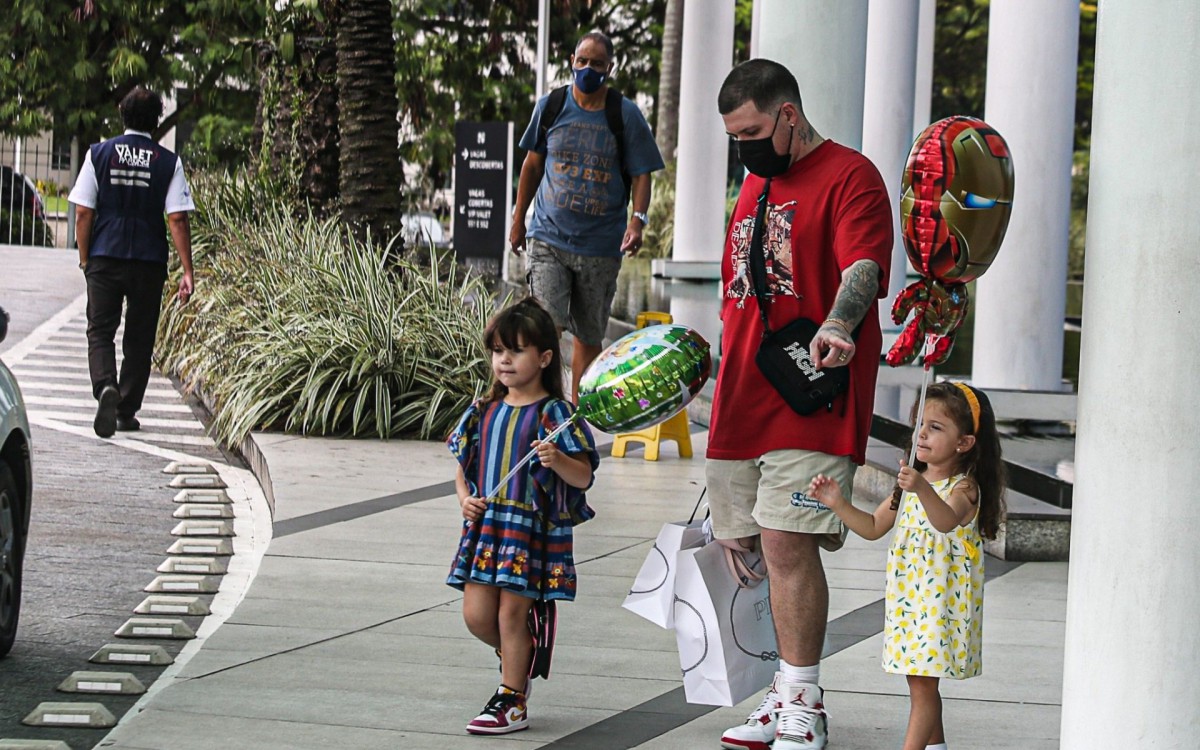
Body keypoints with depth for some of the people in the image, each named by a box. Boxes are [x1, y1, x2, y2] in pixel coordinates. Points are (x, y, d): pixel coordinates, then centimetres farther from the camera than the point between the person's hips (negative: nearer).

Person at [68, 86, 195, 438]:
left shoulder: (99, 154, 0)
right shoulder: (169, 162, -2)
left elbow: (83, 213, 0)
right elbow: (177, 220, -7)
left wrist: (85, 260, 10)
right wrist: (187, 272, -5)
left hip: (104, 259, 0)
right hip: (149, 262, 0)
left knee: (100, 331, 4)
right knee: (139, 338, 11)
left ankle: (105, 386, -23)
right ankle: (127, 412, 15)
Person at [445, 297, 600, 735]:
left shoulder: (553, 414, -7)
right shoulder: (485, 412, 11)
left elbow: (583, 476, -10)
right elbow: (464, 466, 19)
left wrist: (559, 460, -29)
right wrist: (465, 498, 0)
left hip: (533, 528, -6)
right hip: (486, 523, 6)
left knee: (512, 611, -4)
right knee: (476, 615, 3)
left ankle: (511, 702, 9)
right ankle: (519, 656, 32)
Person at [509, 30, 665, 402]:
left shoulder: (626, 115, -1)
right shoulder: (550, 106, 4)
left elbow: (640, 175, 0)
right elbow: (532, 165, 15)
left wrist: (638, 220, -17)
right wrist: (518, 220, 16)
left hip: (601, 245, 0)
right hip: (548, 237, 0)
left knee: (589, 336, 8)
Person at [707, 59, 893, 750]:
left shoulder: (850, 176, -5)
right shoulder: (754, 186, 22)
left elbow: (864, 265, -22)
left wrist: (838, 325, -40)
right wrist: (713, 371, 30)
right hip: (744, 405, 8)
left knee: (788, 542, -14)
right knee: (763, 546, 8)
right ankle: (792, 692, 16)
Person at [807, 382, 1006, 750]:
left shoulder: (963, 488, -14)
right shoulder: (911, 484, 9)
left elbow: (947, 520, -37)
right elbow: (873, 527, 16)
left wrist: (923, 490, -56)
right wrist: (838, 504, 1)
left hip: (942, 602, -8)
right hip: (908, 600, 8)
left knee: (922, 682, -9)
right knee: (921, 681, 15)